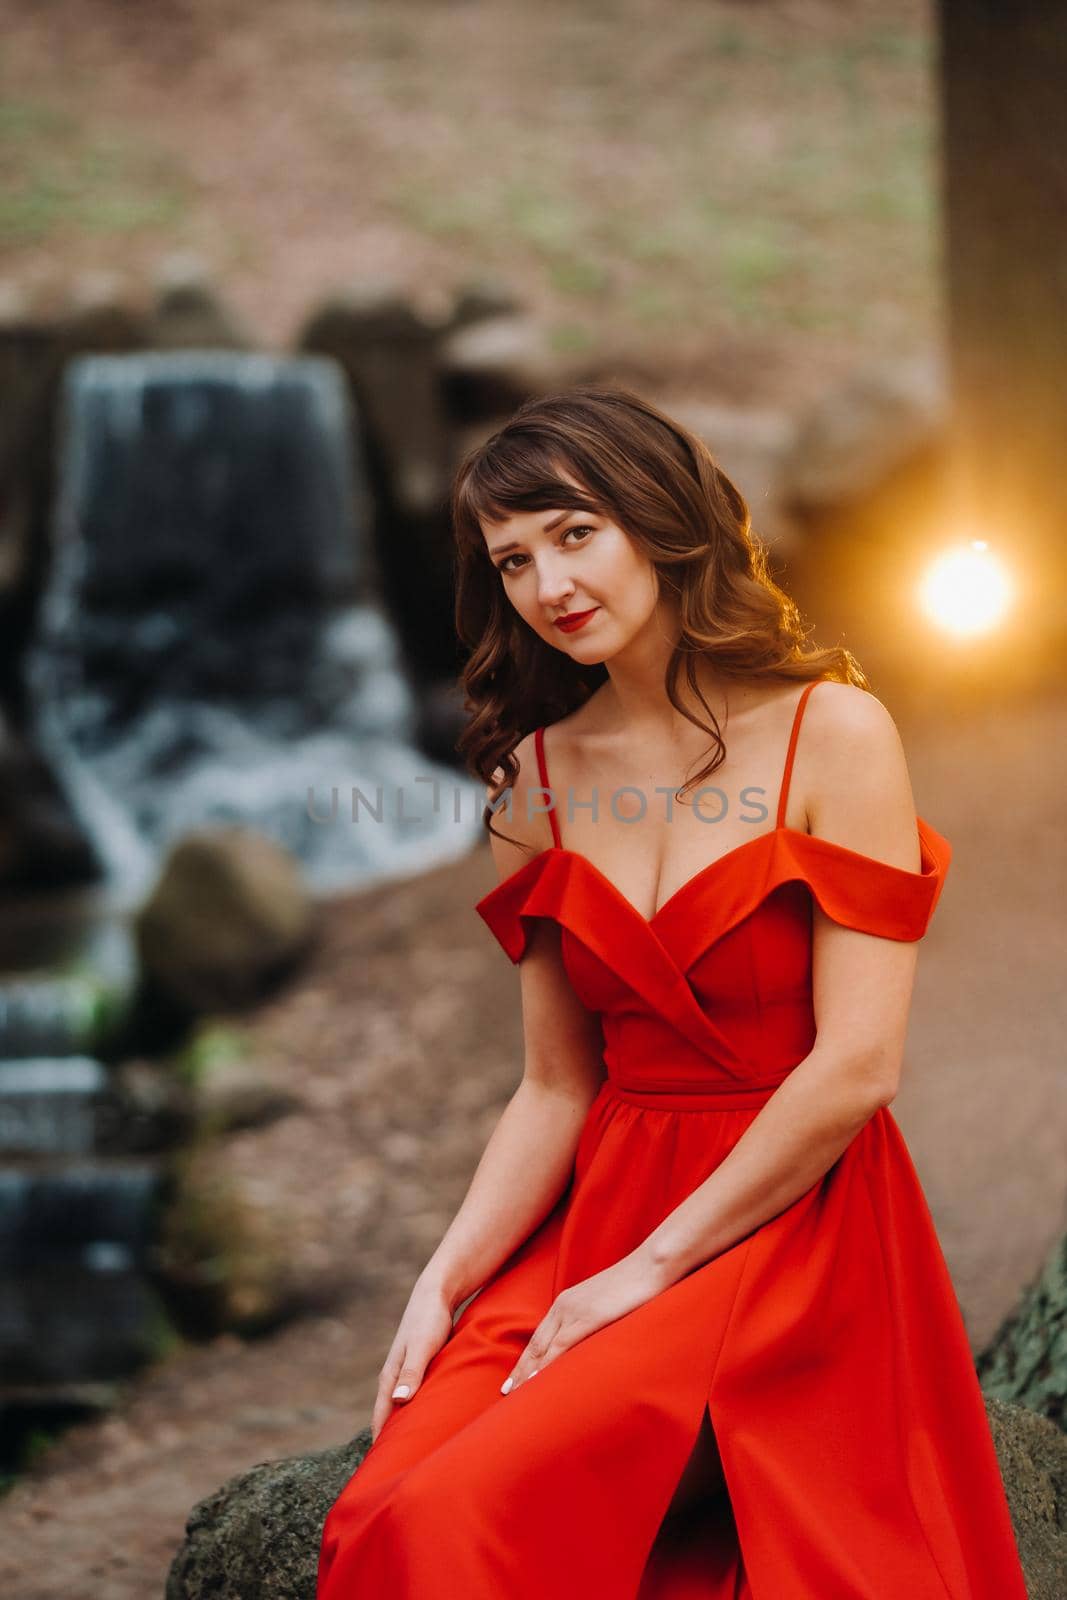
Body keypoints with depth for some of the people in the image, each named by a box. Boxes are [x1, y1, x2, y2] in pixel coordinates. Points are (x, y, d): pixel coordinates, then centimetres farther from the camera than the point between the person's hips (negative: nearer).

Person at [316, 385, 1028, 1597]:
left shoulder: (829, 729, -5)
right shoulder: (537, 773, 10)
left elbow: (858, 1066, -12)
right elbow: (556, 1088, 9)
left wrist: (651, 1269, -12)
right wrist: (446, 1280, -7)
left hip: (787, 1220, -4)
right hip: (594, 1213, 5)